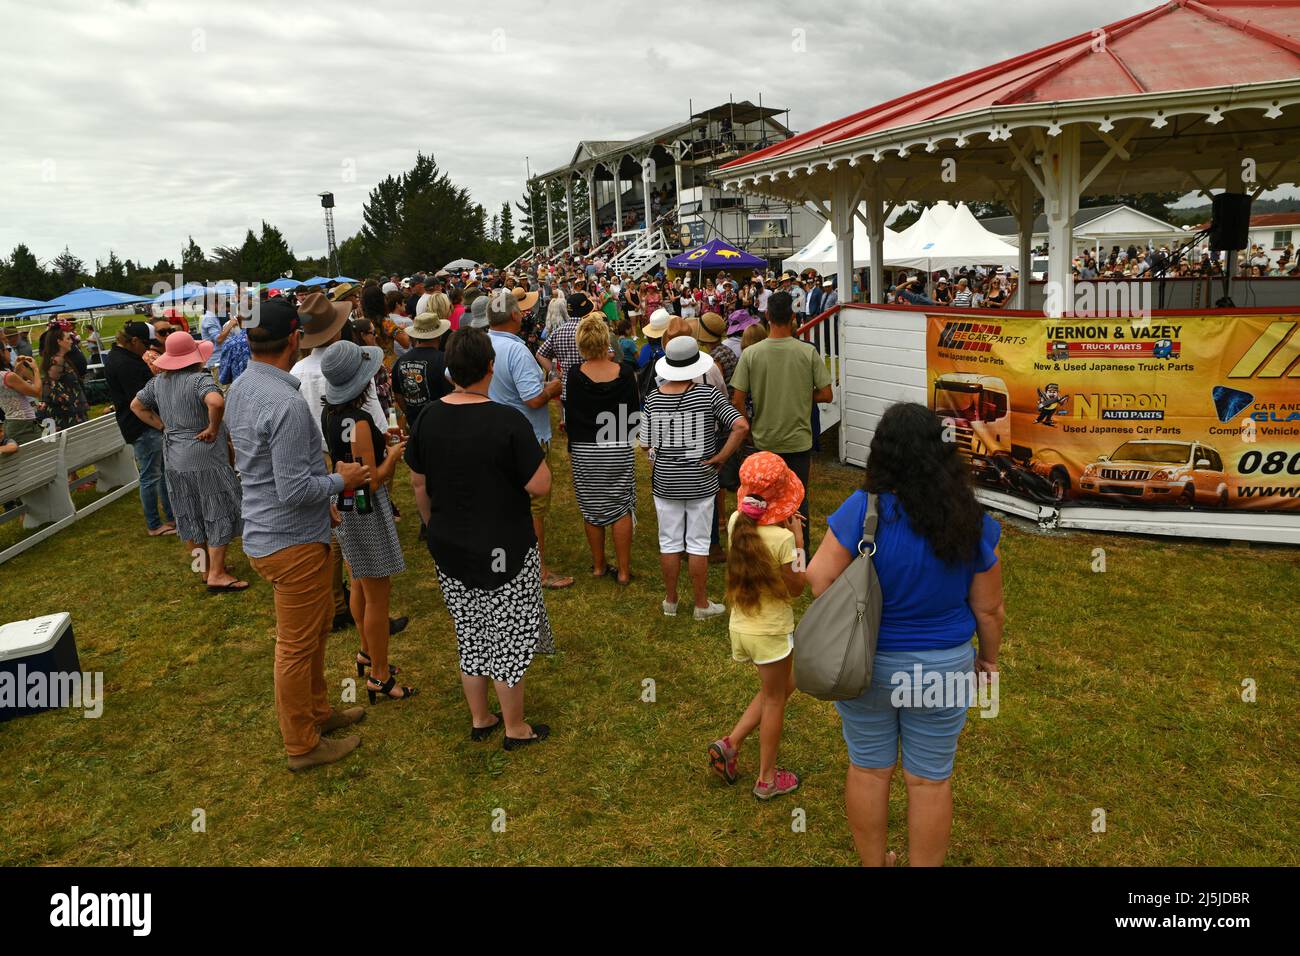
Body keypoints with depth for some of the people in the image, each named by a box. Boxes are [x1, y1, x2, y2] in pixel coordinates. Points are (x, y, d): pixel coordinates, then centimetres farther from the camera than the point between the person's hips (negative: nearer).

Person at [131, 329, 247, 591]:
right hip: (205, 457, -7)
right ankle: (217, 574, 1)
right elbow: (217, 402, -37)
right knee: (218, 513, 1)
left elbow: (136, 406, 18)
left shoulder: (158, 381, 6)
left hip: (175, 459, 7)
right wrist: (213, 428, -22)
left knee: (190, 514, 15)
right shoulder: (199, 379, -18)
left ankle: (205, 567, 28)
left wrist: (163, 427, 11)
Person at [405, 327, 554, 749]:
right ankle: (516, 728, 26)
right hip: (504, 551, -5)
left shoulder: (429, 417, -4)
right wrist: (532, 454, -2)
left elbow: (418, 482, 6)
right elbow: (540, 486, -21)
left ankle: (479, 719, 36)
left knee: (471, 636, 20)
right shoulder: (508, 421, -22)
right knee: (508, 639, 10)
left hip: (449, 547, 6)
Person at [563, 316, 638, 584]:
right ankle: (624, 570, 13)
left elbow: (570, 416, -4)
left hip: (584, 451, 0)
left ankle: (598, 566, 25)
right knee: (621, 508, 9)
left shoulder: (575, 375, -11)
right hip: (619, 450, 0)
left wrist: (572, 446, 9)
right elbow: (635, 412, -1)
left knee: (591, 509, 13)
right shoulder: (624, 373, -9)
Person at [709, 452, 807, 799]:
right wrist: (798, 541, -8)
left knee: (783, 686, 26)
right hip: (771, 632, -6)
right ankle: (767, 779, 30)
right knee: (774, 701, 14)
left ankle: (730, 743, 19)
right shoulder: (782, 539, -24)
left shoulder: (736, 522, -7)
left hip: (740, 626, 6)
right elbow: (797, 588, -11)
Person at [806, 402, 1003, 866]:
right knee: (930, 780, 17)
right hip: (942, 670, 1)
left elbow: (819, 576, -21)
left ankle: (872, 863, 37)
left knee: (868, 769, 19)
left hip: (867, 666, -1)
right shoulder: (973, 523, -13)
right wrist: (989, 655, 13)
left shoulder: (863, 510, -21)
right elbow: (989, 608, -5)